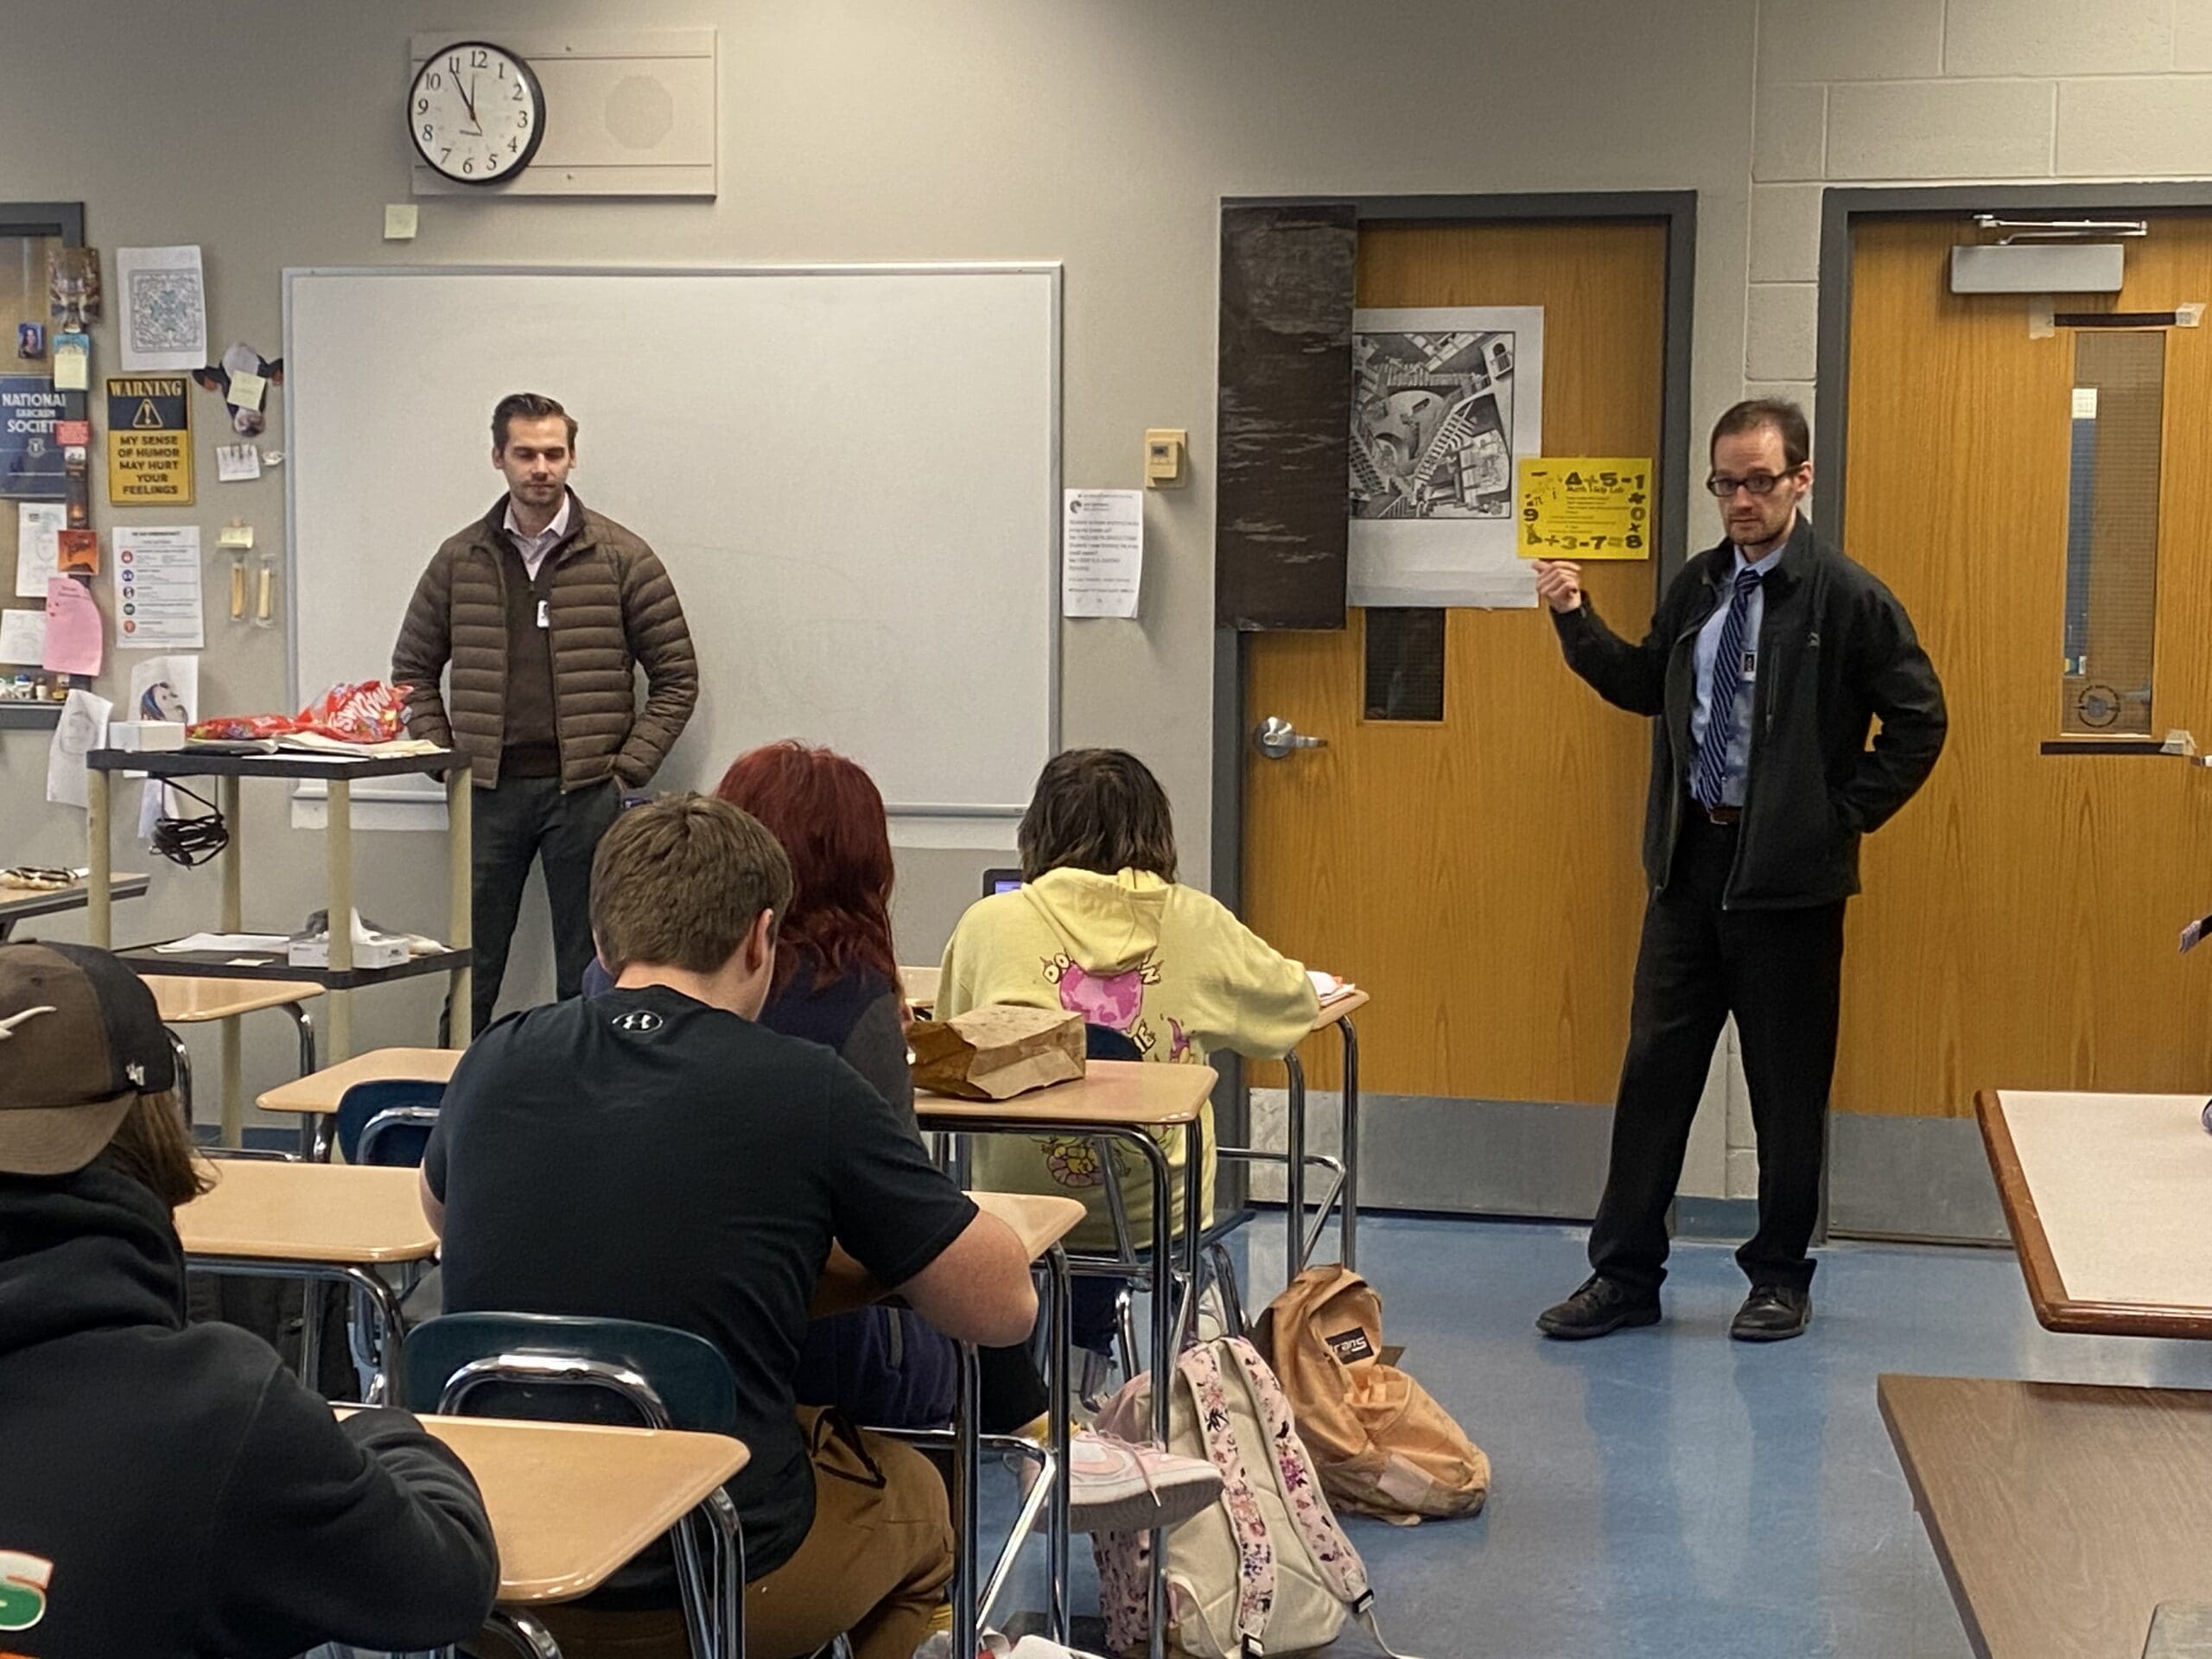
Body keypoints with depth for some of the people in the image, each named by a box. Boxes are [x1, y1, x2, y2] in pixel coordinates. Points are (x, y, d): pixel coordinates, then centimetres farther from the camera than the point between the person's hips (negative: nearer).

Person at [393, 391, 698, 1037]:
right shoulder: (460, 559, 6)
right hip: (488, 791, 2)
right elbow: (413, 669, 14)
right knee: (470, 970, 7)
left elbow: (676, 675, 1)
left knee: (587, 975, 5)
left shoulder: (621, 557, 0)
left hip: (584, 792, -2)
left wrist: (627, 768, -5)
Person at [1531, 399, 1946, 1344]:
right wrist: (1576, 621, 5)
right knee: (1655, 1065, 7)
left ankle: (1780, 1278, 20)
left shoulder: (1846, 597, -9)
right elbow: (1645, 688, 18)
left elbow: (1919, 721, -6)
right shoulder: (1698, 587, 8)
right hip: (1691, 858, 5)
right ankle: (1625, 1274, 15)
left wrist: (1845, 817, -8)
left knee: (1788, 1083, 6)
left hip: (1789, 874, -5)